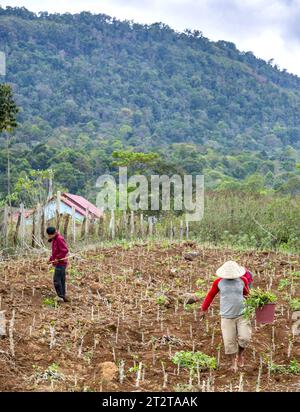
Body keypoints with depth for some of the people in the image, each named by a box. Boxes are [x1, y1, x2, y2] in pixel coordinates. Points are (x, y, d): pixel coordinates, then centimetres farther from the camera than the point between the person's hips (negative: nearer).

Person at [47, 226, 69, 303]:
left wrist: (57, 258, -21)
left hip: (60, 263, -10)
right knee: (61, 281, 11)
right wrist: (51, 259, 14)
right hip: (59, 263, 10)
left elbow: (65, 250, -23)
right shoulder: (55, 239, 16)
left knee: (56, 280, -11)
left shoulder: (59, 239, -15)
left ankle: (61, 296, -8)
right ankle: (63, 297, 14)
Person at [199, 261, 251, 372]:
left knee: (244, 338, -8)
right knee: (229, 341, 1)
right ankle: (233, 361, 24)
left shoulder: (243, 280, -3)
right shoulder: (218, 282, -5)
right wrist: (203, 309, 12)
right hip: (227, 316, 0)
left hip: (242, 315, 1)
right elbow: (210, 295, 7)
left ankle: (240, 354, 24)